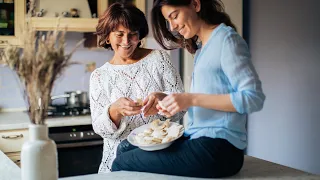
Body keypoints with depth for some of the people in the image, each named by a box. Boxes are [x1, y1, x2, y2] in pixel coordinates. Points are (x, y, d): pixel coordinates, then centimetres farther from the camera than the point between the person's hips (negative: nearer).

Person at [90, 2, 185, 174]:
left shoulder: (158, 58, 5)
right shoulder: (99, 76, 7)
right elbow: (100, 129, -1)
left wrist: (163, 98, -21)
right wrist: (115, 111, -22)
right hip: (121, 156, 1)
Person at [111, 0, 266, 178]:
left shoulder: (226, 39, -8)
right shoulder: (202, 46, 18)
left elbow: (253, 98, -17)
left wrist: (192, 99, -19)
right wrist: (174, 104, -1)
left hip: (218, 149, -8)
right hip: (200, 141, 8)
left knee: (122, 163, -10)